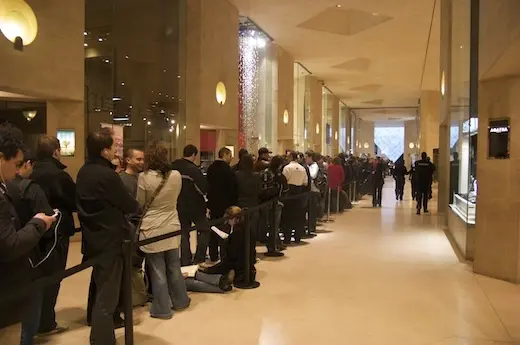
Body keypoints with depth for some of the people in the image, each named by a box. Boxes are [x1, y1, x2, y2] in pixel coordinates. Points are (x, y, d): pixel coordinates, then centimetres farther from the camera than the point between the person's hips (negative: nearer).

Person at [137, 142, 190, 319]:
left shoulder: (144, 177, -14)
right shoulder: (176, 176, -5)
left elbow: (140, 204, -2)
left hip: (152, 229, -4)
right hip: (172, 227, 4)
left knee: (158, 271, 6)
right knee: (174, 268, 19)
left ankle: (163, 309, 16)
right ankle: (180, 301, 33)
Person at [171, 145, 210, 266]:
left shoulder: (173, 167, -1)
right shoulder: (193, 169, -21)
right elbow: (204, 188, -23)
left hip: (179, 206, 6)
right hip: (195, 206, -6)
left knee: (184, 232, 14)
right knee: (204, 229, 11)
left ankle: (185, 259, 15)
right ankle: (199, 258, 8)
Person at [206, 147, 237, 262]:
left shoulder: (211, 168, 7)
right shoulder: (227, 169, -16)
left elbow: (208, 185, 11)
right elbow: (232, 188, -16)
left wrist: (210, 203, 16)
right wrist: (233, 204, -8)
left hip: (213, 204, 7)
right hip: (225, 205, -7)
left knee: (214, 231, 12)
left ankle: (213, 256, 18)